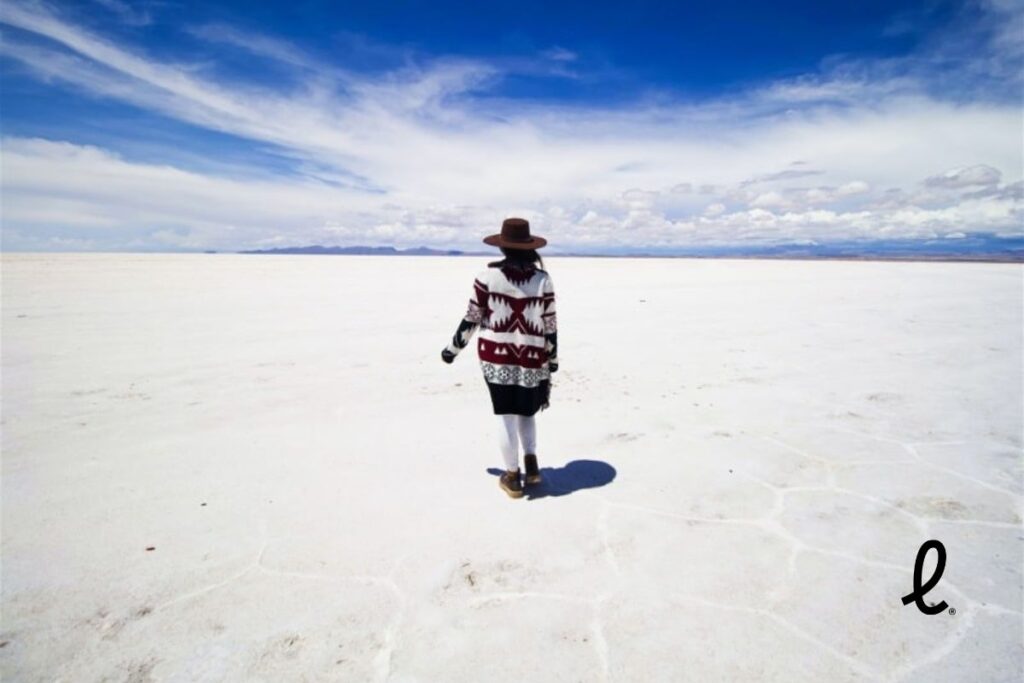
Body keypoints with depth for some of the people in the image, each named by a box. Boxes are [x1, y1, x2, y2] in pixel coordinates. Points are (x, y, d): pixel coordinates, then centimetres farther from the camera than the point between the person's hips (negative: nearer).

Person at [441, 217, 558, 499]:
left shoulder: (487, 275, -7)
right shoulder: (542, 279, -4)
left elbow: (471, 319, -4)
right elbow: (550, 326, -1)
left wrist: (452, 349, 10)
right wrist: (553, 363, 10)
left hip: (496, 355, -1)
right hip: (532, 358, 1)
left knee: (506, 414, 8)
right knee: (526, 411, 23)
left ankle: (512, 477, 18)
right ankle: (531, 461, 13)